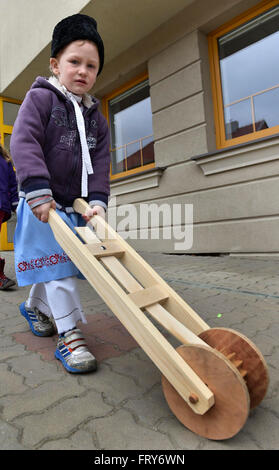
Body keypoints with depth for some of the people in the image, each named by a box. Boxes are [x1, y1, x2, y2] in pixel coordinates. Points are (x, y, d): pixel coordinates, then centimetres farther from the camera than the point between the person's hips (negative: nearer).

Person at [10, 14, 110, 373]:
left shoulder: (96, 118, 14)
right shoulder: (40, 97, -2)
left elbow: (99, 164, 6)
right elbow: (24, 143, -16)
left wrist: (97, 200, -10)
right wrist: (39, 191, -28)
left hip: (75, 206, 6)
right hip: (42, 203, -5)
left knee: (52, 262, 16)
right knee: (57, 263, -10)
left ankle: (34, 306, 42)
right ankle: (69, 336, 0)